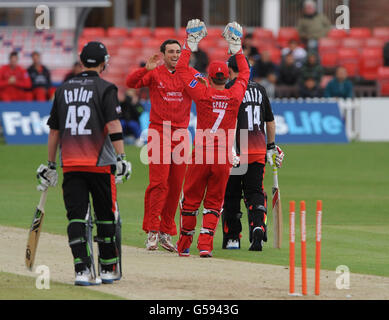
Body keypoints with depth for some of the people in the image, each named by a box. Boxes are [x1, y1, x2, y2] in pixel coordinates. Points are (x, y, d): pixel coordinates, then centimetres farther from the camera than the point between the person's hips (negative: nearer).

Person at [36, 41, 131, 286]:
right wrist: (121, 157, -16)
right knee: (107, 217, 9)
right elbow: (113, 124, -13)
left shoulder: (64, 89, 12)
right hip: (100, 164, -3)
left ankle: (83, 270, -13)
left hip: (70, 164, 3)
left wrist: (51, 165, 21)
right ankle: (109, 270, 14)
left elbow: (54, 130, 15)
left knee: (77, 217, -1)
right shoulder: (105, 88, -2)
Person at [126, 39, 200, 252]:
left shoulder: (190, 74, 9)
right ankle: (152, 230, -7)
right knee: (159, 182, -11)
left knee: (175, 185, 5)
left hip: (181, 134, 3)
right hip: (158, 132, -3)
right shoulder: (154, 73, 2)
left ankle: (166, 233, 14)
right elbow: (130, 83, -11)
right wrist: (146, 69, -27)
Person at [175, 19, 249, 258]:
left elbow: (181, 69, 6)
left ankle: (184, 245, 17)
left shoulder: (203, 93, -5)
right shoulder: (235, 95, 0)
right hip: (224, 158, 1)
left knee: (191, 201, 10)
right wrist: (237, 49, 28)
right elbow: (245, 73, 20)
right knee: (214, 203, 8)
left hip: (201, 156, -1)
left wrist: (190, 45, 15)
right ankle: (205, 245, -3)